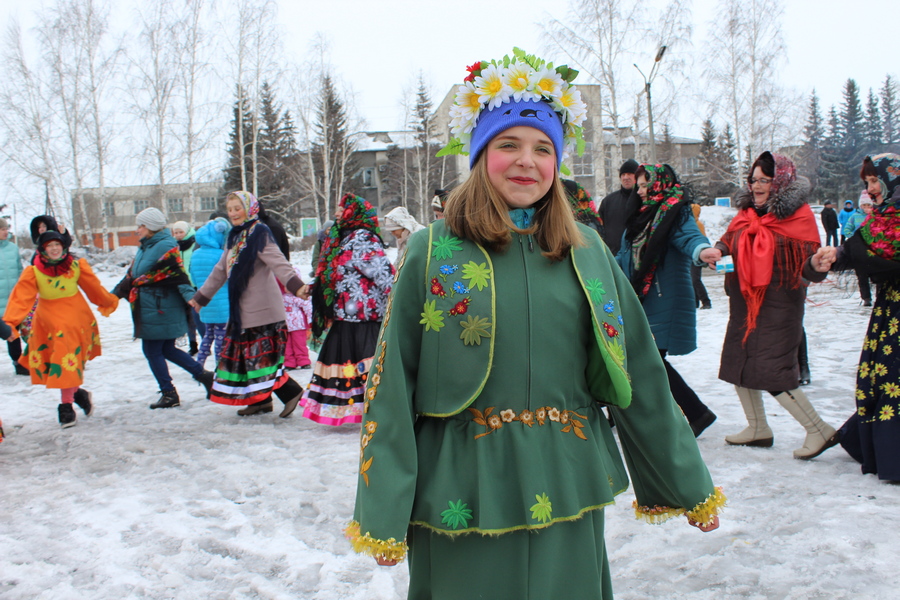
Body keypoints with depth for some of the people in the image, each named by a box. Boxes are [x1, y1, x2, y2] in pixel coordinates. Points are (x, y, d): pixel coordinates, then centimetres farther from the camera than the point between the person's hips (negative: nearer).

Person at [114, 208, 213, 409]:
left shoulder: (166, 247, -13)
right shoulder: (145, 248, 15)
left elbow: (179, 275, -21)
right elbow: (132, 275, 22)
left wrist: (189, 296, -32)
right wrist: (114, 294, 25)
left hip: (160, 310, -9)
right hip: (148, 309, 9)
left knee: (152, 350, 0)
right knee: (167, 349, 13)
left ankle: (169, 394, 10)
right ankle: (203, 375, 19)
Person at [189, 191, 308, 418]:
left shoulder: (260, 233, -10)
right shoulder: (234, 237, 16)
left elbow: (278, 262, -25)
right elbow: (221, 271, 25)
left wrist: (296, 285, -42)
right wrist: (201, 296, 30)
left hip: (263, 309, -9)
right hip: (241, 310, 9)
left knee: (262, 355, -10)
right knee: (245, 355, 10)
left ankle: (291, 391, 1)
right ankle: (259, 400, 18)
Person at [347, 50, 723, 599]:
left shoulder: (589, 253, 3)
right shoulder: (433, 253, -4)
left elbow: (641, 375, 7)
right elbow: (393, 387, -5)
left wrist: (691, 485, 10)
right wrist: (384, 516, -7)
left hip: (566, 495, 3)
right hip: (465, 499, -2)